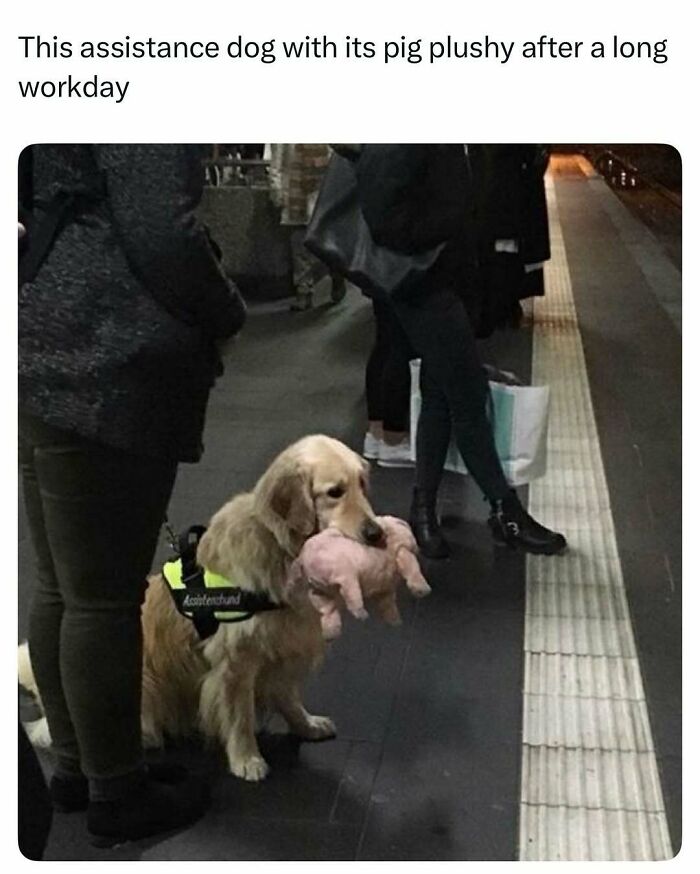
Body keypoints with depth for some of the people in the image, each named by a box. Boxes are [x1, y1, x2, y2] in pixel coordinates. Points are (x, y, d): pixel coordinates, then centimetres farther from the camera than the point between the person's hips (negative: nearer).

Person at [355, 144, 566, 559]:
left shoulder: (447, 147, 7)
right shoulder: (397, 146, -20)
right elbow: (385, 218, -27)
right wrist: (439, 236, -14)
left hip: (452, 279, 9)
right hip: (425, 286, -9)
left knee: (442, 396, 13)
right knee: (468, 397, -1)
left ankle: (425, 508, 24)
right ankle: (507, 511, 12)